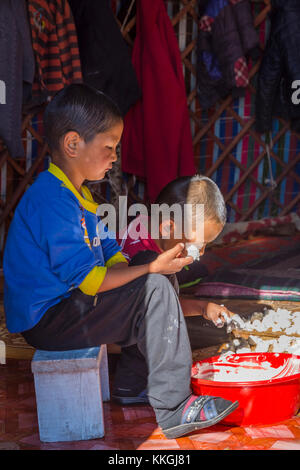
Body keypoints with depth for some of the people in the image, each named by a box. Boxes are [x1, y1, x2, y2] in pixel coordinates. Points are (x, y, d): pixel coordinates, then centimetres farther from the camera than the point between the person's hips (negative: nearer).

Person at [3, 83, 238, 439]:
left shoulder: (75, 195, 14)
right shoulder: (52, 200, -21)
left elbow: (109, 253, 14)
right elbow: (86, 278, -25)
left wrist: (157, 263, -3)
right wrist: (152, 268, -19)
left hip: (62, 307, 11)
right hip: (46, 321, -11)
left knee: (154, 290, 17)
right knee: (155, 290, -19)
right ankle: (173, 409, -15)